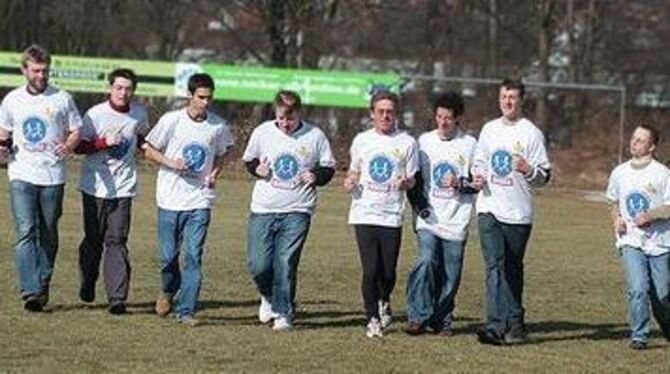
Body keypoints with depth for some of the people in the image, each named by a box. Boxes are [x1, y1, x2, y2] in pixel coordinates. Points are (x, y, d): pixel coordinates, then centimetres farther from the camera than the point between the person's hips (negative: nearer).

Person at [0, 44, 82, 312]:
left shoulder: (62, 99, 4)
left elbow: (76, 132, 8)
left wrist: (68, 147, -13)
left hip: (53, 176, 0)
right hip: (22, 175, 0)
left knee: (48, 235, 7)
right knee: (26, 232, -13)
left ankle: (43, 286, 21)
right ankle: (31, 291, -20)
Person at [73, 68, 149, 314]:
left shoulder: (140, 114, 4)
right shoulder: (95, 115, -8)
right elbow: (78, 146, -7)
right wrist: (104, 143, -20)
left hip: (123, 189, 1)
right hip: (95, 187, -1)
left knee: (117, 240, -7)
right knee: (94, 239, 8)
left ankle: (117, 297, -11)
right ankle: (88, 283, 33)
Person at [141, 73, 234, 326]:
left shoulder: (218, 126, 1)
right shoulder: (172, 120, -6)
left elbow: (222, 153, 19)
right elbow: (148, 150, 2)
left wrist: (215, 172, 0)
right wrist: (170, 162, -14)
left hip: (200, 202, 1)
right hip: (170, 200, -1)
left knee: (194, 256, -6)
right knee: (168, 254, 2)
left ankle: (186, 310, -2)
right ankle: (169, 291, 33)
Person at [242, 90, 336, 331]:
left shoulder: (315, 136, -2)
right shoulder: (262, 132, 2)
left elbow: (328, 167, 8)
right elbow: (249, 160, 17)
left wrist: (316, 176, -12)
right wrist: (257, 169, -4)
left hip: (297, 211, -2)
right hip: (263, 210, 2)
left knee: (286, 263, -9)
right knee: (258, 264, -3)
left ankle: (284, 313, 2)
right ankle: (268, 296, 27)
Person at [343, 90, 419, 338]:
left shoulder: (407, 143, 4)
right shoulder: (362, 140, 9)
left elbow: (412, 179, 8)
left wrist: (405, 183, -15)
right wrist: (349, 183, -2)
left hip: (392, 216, 0)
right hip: (364, 214, 1)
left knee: (388, 273, 0)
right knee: (370, 270, -6)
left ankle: (383, 301, 32)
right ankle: (372, 319, 7)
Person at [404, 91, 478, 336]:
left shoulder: (470, 145, 3)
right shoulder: (424, 141, 9)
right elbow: (413, 179, 13)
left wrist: (461, 183, -14)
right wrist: (421, 207, 0)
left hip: (456, 221, 0)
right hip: (429, 219, 0)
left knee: (450, 274, 0)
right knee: (426, 262, -18)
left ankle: (442, 320, 13)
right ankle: (418, 316, -14)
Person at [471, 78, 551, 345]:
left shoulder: (531, 133, -1)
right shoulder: (489, 130, 13)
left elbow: (544, 176, -1)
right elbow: (479, 161, 24)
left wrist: (528, 170, -22)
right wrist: (477, 176, 3)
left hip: (518, 212, -2)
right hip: (489, 208, 2)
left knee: (513, 270, 7)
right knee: (495, 267, -10)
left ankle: (513, 325, 16)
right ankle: (497, 325, -18)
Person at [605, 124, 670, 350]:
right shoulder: (620, 173, 8)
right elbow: (614, 201, 24)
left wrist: (650, 215, -20)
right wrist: (616, 219, 6)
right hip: (631, 241, 2)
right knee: (638, 289, -17)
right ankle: (639, 336, -8)